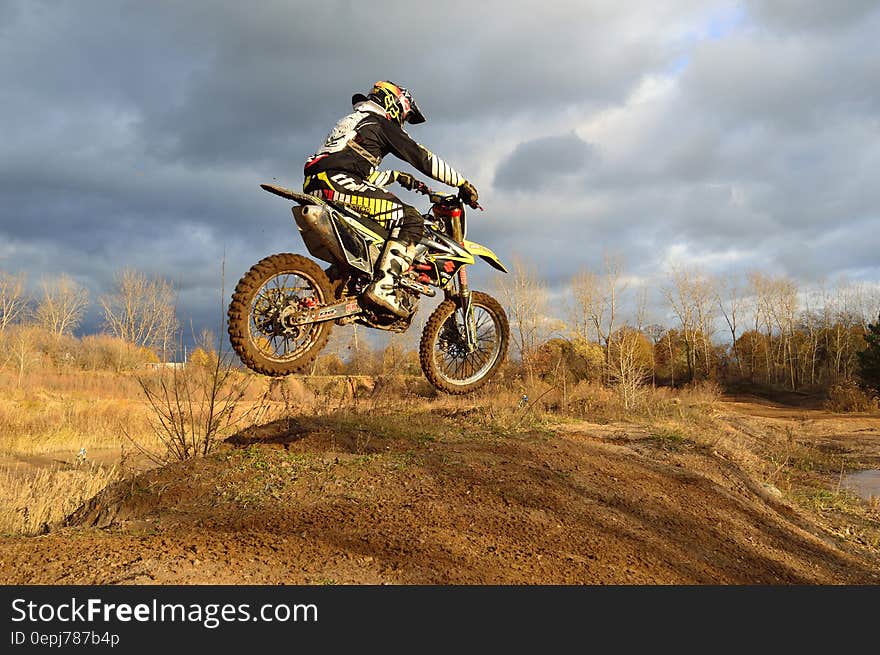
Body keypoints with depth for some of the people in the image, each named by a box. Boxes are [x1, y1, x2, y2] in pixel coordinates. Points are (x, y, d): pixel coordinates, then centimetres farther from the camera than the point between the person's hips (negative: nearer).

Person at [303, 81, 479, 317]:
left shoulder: (352, 121, 36)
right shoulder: (381, 123, 8)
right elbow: (422, 157, 3)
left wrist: (395, 176, 37)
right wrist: (463, 183, 7)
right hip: (338, 182, -10)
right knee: (411, 219, -13)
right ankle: (383, 286, -25)